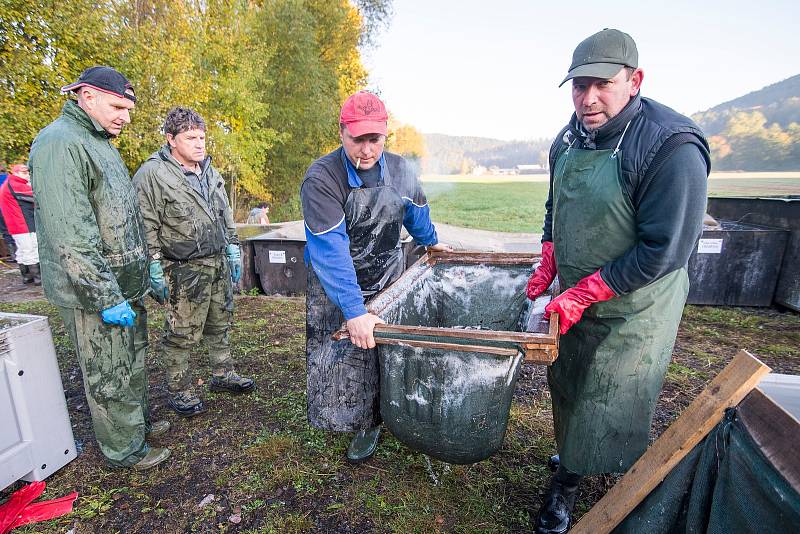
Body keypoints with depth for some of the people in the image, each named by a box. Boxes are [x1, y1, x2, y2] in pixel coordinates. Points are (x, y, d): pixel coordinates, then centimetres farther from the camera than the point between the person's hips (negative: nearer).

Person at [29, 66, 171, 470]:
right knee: (109, 375, 6)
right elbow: (70, 237, -23)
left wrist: (139, 277, 21)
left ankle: (138, 421, 39)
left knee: (133, 363, 21)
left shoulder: (101, 143, 16)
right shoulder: (59, 144, -16)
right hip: (94, 294, -9)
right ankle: (125, 449, 22)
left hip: (126, 285, 9)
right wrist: (106, 297, -23)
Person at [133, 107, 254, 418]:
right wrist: (155, 268, -14)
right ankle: (179, 390, 20)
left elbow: (226, 215, 18)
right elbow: (147, 228, -12)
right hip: (184, 270, -7)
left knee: (220, 324, 17)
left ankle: (223, 375, 34)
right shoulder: (152, 174, -10)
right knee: (182, 333, 2)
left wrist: (233, 251, 16)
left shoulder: (209, 172, 12)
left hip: (219, 263, 7)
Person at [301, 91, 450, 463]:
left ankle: (373, 421, 34)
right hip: (335, 288, -3)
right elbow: (330, 252, -32)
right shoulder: (321, 178, -24)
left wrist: (431, 241, 29)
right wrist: (354, 311, -38)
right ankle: (366, 424, 30)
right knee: (343, 358, 3)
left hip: (388, 281, 4)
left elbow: (416, 211, 15)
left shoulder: (400, 171, -7)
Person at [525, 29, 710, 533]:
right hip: (574, 300, 7)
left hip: (632, 314, -6)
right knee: (566, 394, 21)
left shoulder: (672, 146, -23)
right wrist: (547, 269, 7)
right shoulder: (569, 138, 0)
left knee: (614, 414, 11)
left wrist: (584, 293, -22)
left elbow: (663, 250, -24)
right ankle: (567, 479, 48)